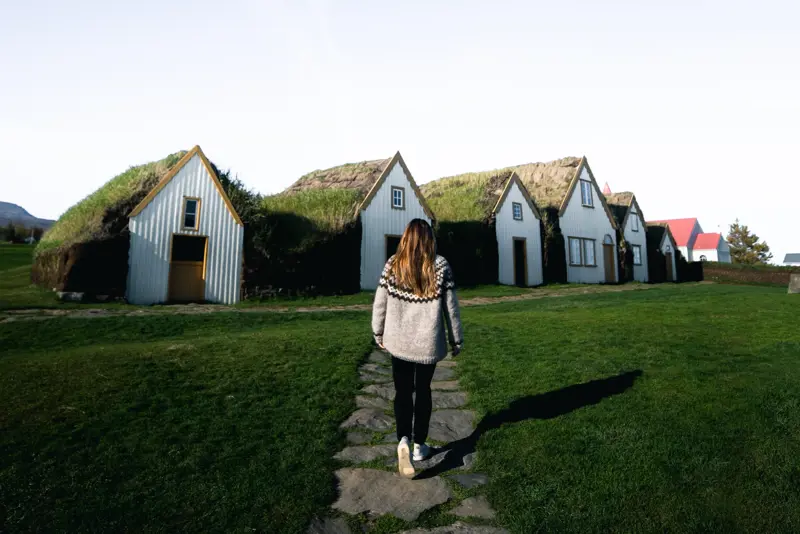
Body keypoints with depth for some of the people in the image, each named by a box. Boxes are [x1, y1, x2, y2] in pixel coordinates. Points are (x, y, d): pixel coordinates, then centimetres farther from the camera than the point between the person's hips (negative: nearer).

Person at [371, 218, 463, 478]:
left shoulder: (393, 264, -5)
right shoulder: (440, 265, -7)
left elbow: (380, 303, -1)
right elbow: (451, 306, -4)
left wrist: (378, 333, 14)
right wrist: (456, 339, 8)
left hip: (399, 341, 0)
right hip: (428, 342, 0)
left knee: (402, 391, 15)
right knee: (423, 391, 17)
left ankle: (403, 440, -2)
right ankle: (419, 445, 27)